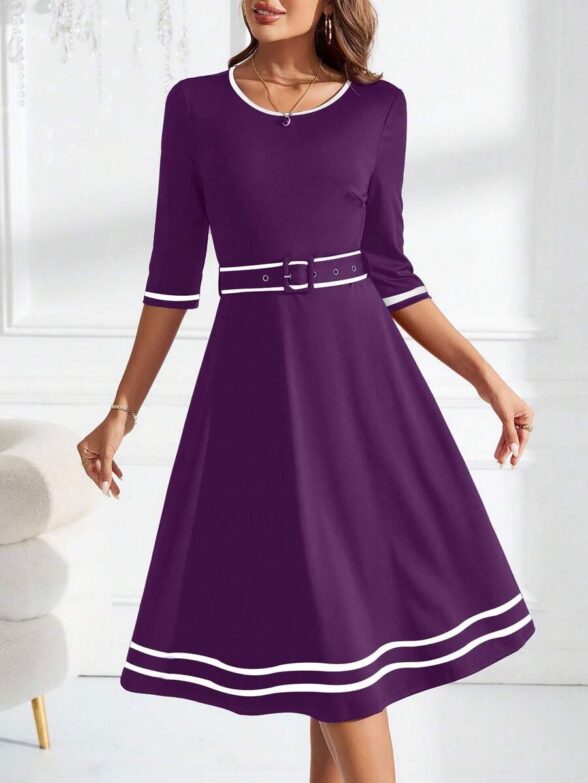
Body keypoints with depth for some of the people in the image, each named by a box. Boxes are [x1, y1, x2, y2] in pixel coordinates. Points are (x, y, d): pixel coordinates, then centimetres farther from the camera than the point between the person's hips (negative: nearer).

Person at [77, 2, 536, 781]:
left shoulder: (377, 106, 5)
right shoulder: (195, 104, 3)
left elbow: (387, 271, 8)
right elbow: (174, 271, 5)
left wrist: (485, 376, 2)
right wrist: (122, 410, 4)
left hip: (357, 370, 2)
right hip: (255, 380, -2)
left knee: (352, 592, 3)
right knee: (326, 605, -3)